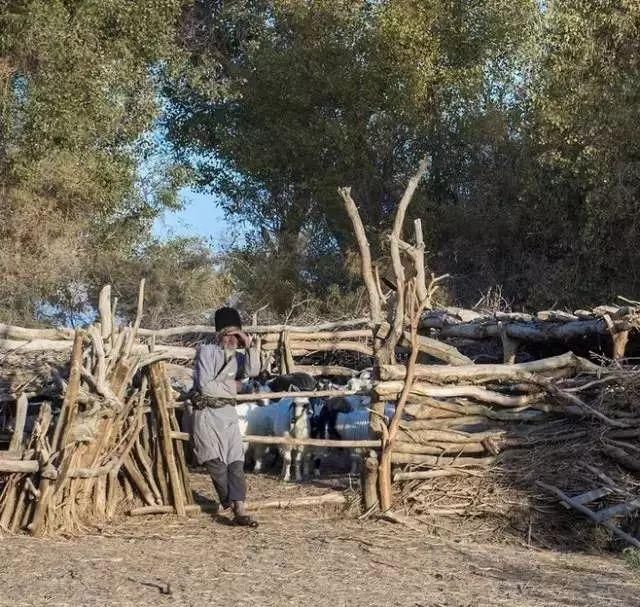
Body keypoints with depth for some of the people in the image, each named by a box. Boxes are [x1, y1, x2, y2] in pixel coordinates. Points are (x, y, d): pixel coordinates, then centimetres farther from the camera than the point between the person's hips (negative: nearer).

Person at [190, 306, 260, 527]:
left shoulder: (238, 356, 13)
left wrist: (249, 347, -12)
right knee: (216, 463, -6)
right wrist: (232, 387, -4)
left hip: (228, 413, 5)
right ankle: (230, 504, 11)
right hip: (206, 413, -5)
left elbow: (253, 371, -7)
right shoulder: (207, 352, -4)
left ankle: (240, 511, -12)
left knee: (236, 463, -6)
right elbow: (204, 386, -13)